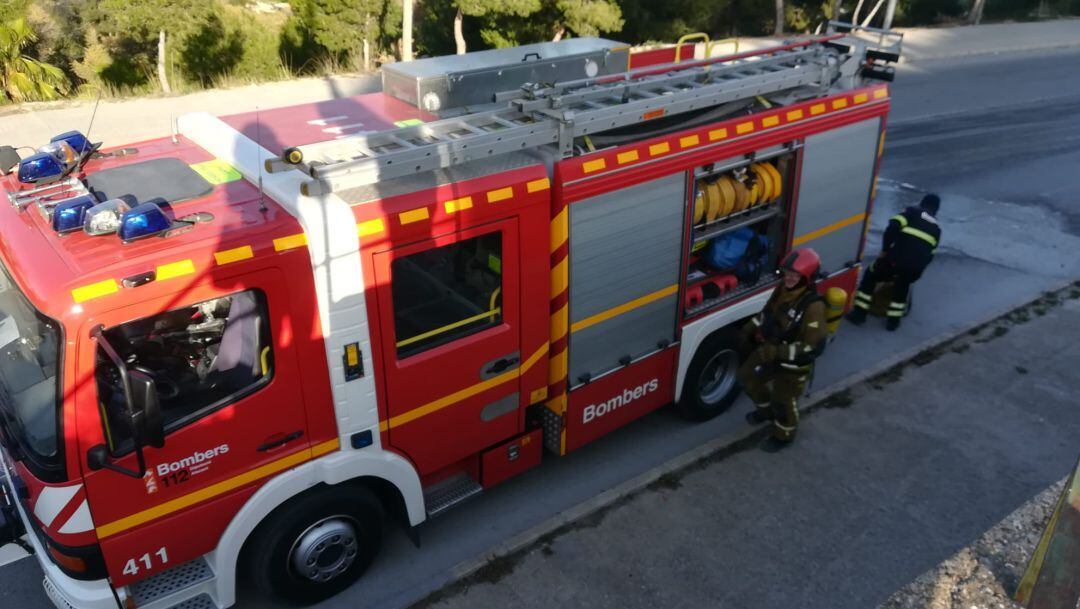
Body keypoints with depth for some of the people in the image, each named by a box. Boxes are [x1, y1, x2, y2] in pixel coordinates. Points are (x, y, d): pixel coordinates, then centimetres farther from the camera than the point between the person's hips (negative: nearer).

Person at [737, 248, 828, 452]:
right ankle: (766, 410, 50)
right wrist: (748, 330, 3)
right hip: (770, 352, 8)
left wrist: (778, 353, -35)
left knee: (783, 401, 12)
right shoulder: (783, 289, -10)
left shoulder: (813, 306, -34)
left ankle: (783, 436, 42)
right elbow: (767, 313, 10)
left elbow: (813, 346, -31)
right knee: (747, 376, 23)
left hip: (793, 365, -8)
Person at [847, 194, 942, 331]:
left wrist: (885, 250, 4)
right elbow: (929, 255, 23)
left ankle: (859, 313, 18)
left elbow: (893, 226, -3)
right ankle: (893, 320, 29)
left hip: (896, 258, -3)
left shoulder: (912, 212, 15)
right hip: (915, 269, 3)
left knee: (871, 275, 22)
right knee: (901, 286, 33)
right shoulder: (936, 228, 26)